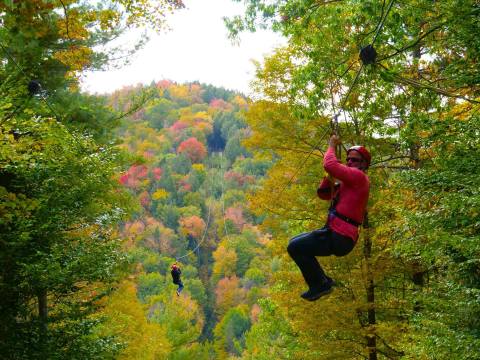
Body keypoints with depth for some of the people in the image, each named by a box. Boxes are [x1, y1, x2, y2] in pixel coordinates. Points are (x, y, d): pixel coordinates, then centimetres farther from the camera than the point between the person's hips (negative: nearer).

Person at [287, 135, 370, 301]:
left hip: (339, 238, -10)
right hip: (335, 233, 10)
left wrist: (332, 146, -4)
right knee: (295, 242, 20)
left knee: (295, 247, -14)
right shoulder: (347, 183, 22)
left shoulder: (359, 176, -9)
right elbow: (322, 193, 21)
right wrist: (330, 176, 8)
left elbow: (329, 165, -21)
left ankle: (319, 285, -3)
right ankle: (323, 281, 16)